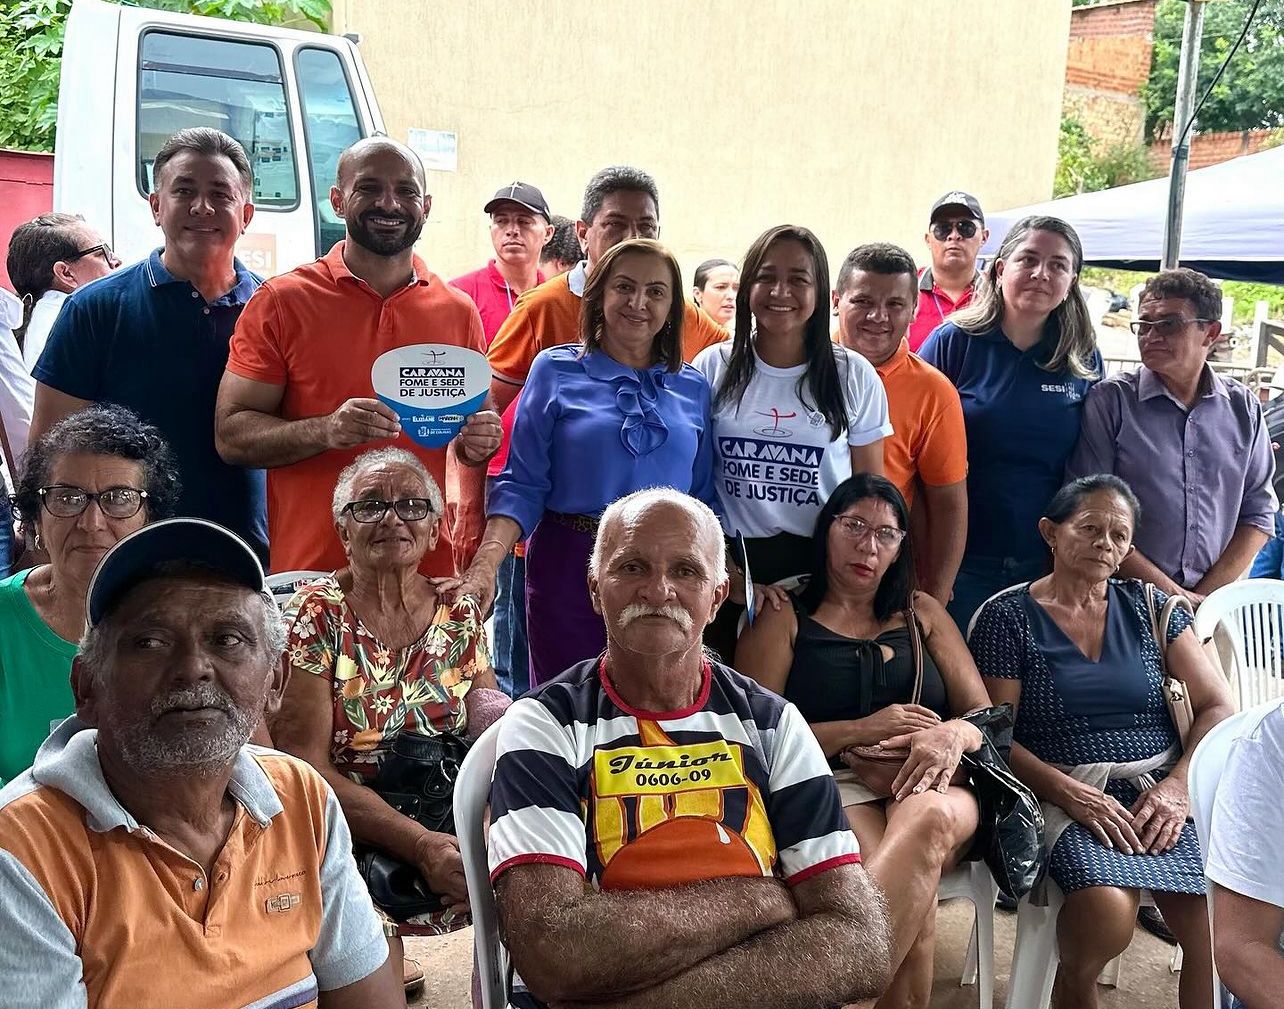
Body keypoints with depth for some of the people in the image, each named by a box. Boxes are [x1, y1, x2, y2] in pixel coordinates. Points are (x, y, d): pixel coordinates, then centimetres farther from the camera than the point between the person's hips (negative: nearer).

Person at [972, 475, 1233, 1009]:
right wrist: (1070, 793, -16)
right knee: (1107, 915, -31)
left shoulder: (1147, 606, 15)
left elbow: (1217, 708, 10)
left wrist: (1178, 785, -7)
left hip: (1163, 787, 3)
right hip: (1068, 792, -3)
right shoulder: (1007, 617, 4)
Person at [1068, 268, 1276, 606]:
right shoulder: (1110, 399, -2)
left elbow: (1259, 515, 11)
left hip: (1216, 602, 3)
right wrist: (1174, 596, -8)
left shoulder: (1244, 408, 10)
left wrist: (1205, 597, -2)